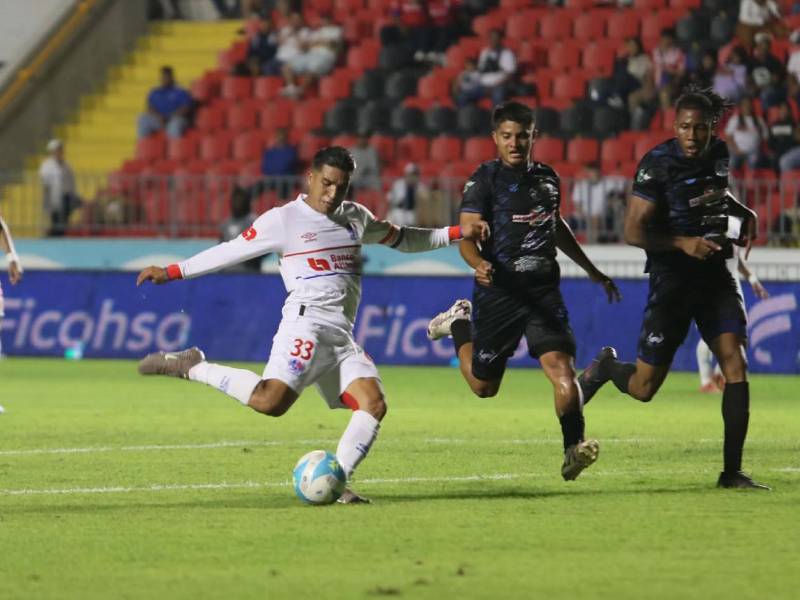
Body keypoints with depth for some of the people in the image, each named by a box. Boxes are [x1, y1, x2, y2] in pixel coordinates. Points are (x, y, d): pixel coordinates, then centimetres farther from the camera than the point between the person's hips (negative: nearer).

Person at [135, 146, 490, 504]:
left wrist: (456, 233, 27)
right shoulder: (284, 220, 2)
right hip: (305, 323, -7)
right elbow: (230, 252, 5)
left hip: (342, 336, 7)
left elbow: (401, 239, 34)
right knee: (270, 401, -28)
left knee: (374, 405, -13)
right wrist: (171, 272, 0)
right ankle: (193, 368, -9)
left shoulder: (356, 218, 20)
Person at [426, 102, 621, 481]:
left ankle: (573, 450, -18)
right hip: (498, 291, -3)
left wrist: (592, 271, 34)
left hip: (543, 290, 3)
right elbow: (467, 235, -16)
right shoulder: (484, 180, -6)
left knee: (560, 364, -19)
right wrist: (478, 264, -38)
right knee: (483, 386, 11)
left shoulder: (547, 178, 11)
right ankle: (460, 323, 39)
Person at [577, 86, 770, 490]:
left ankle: (732, 471, -4)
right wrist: (683, 242, -27)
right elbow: (634, 232, -16)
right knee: (644, 388, 1)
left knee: (736, 366, -9)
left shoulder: (718, 153, 5)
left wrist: (744, 214, 11)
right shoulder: (658, 164, -15)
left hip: (715, 275, 5)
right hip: (672, 279, -5)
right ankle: (605, 367, 37)